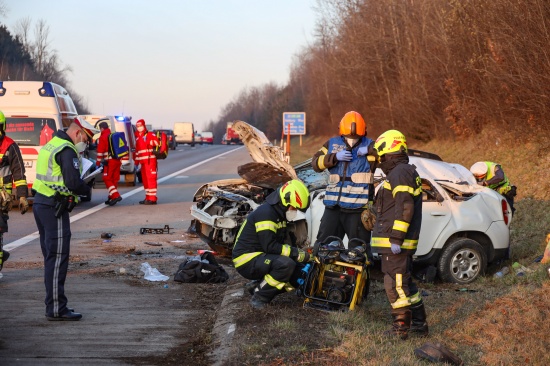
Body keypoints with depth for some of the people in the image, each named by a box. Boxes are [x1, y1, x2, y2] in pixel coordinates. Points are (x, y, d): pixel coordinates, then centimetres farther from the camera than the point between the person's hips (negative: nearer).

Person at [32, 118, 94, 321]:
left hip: (40, 203, 10)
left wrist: (81, 183, 9)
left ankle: (54, 305, 21)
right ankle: (56, 309, -6)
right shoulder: (67, 150, -14)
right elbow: (73, 183, -21)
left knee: (51, 256, 15)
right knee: (58, 258, -7)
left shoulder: (51, 145, 18)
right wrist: (87, 189, -1)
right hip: (54, 207, -10)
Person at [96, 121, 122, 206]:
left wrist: (98, 163, -6)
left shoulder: (103, 137, -7)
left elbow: (100, 151, -10)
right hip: (117, 160, 7)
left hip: (109, 161, -7)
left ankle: (115, 196, -18)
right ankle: (111, 197, 17)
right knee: (114, 179, 11)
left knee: (107, 179, -4)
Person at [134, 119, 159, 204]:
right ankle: (148, 197, 20)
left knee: (150, 178, -10)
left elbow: (156, 142, -19)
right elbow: (137, 150, 25)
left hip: (150, 160, -9)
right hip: (143, 162, 9)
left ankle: (152, 198, -11)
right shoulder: (137, 137, 20)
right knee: (145, 179, 12)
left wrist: (149, 142, -32)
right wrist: (136, 161, 24)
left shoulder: (150, 135, -4)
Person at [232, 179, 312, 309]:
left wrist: (299, 253, -1)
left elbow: (282, 243, 15)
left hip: (260, 257, 10)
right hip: (246, 260, -10)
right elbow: (270, 246, -25)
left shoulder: (279, 215, 13)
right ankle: (259, 298, -19)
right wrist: (297, 253, -22)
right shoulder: (265, 213, -19)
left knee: (297, 274, 2)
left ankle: (259, 287, 6)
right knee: (286, 264, -33)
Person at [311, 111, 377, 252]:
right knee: (323, 244, 10)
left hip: (358, 207, -3)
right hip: (333, 205, 3)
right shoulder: (332, 144, 11)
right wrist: (335, 157, -10)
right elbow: (316, 163, 4)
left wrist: (369, 150, -17)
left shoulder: (369, 145, 2)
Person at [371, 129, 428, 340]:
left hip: (395, 243, -11)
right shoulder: (407, 172, 21)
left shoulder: (400, 173, -14)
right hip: (398, 242, 11)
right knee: (405, 283, 16)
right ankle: (419, 324, 23)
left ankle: (401, 327, -1)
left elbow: (405, 207, -23)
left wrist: (396, 238, -24)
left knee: (395, 284, -6)